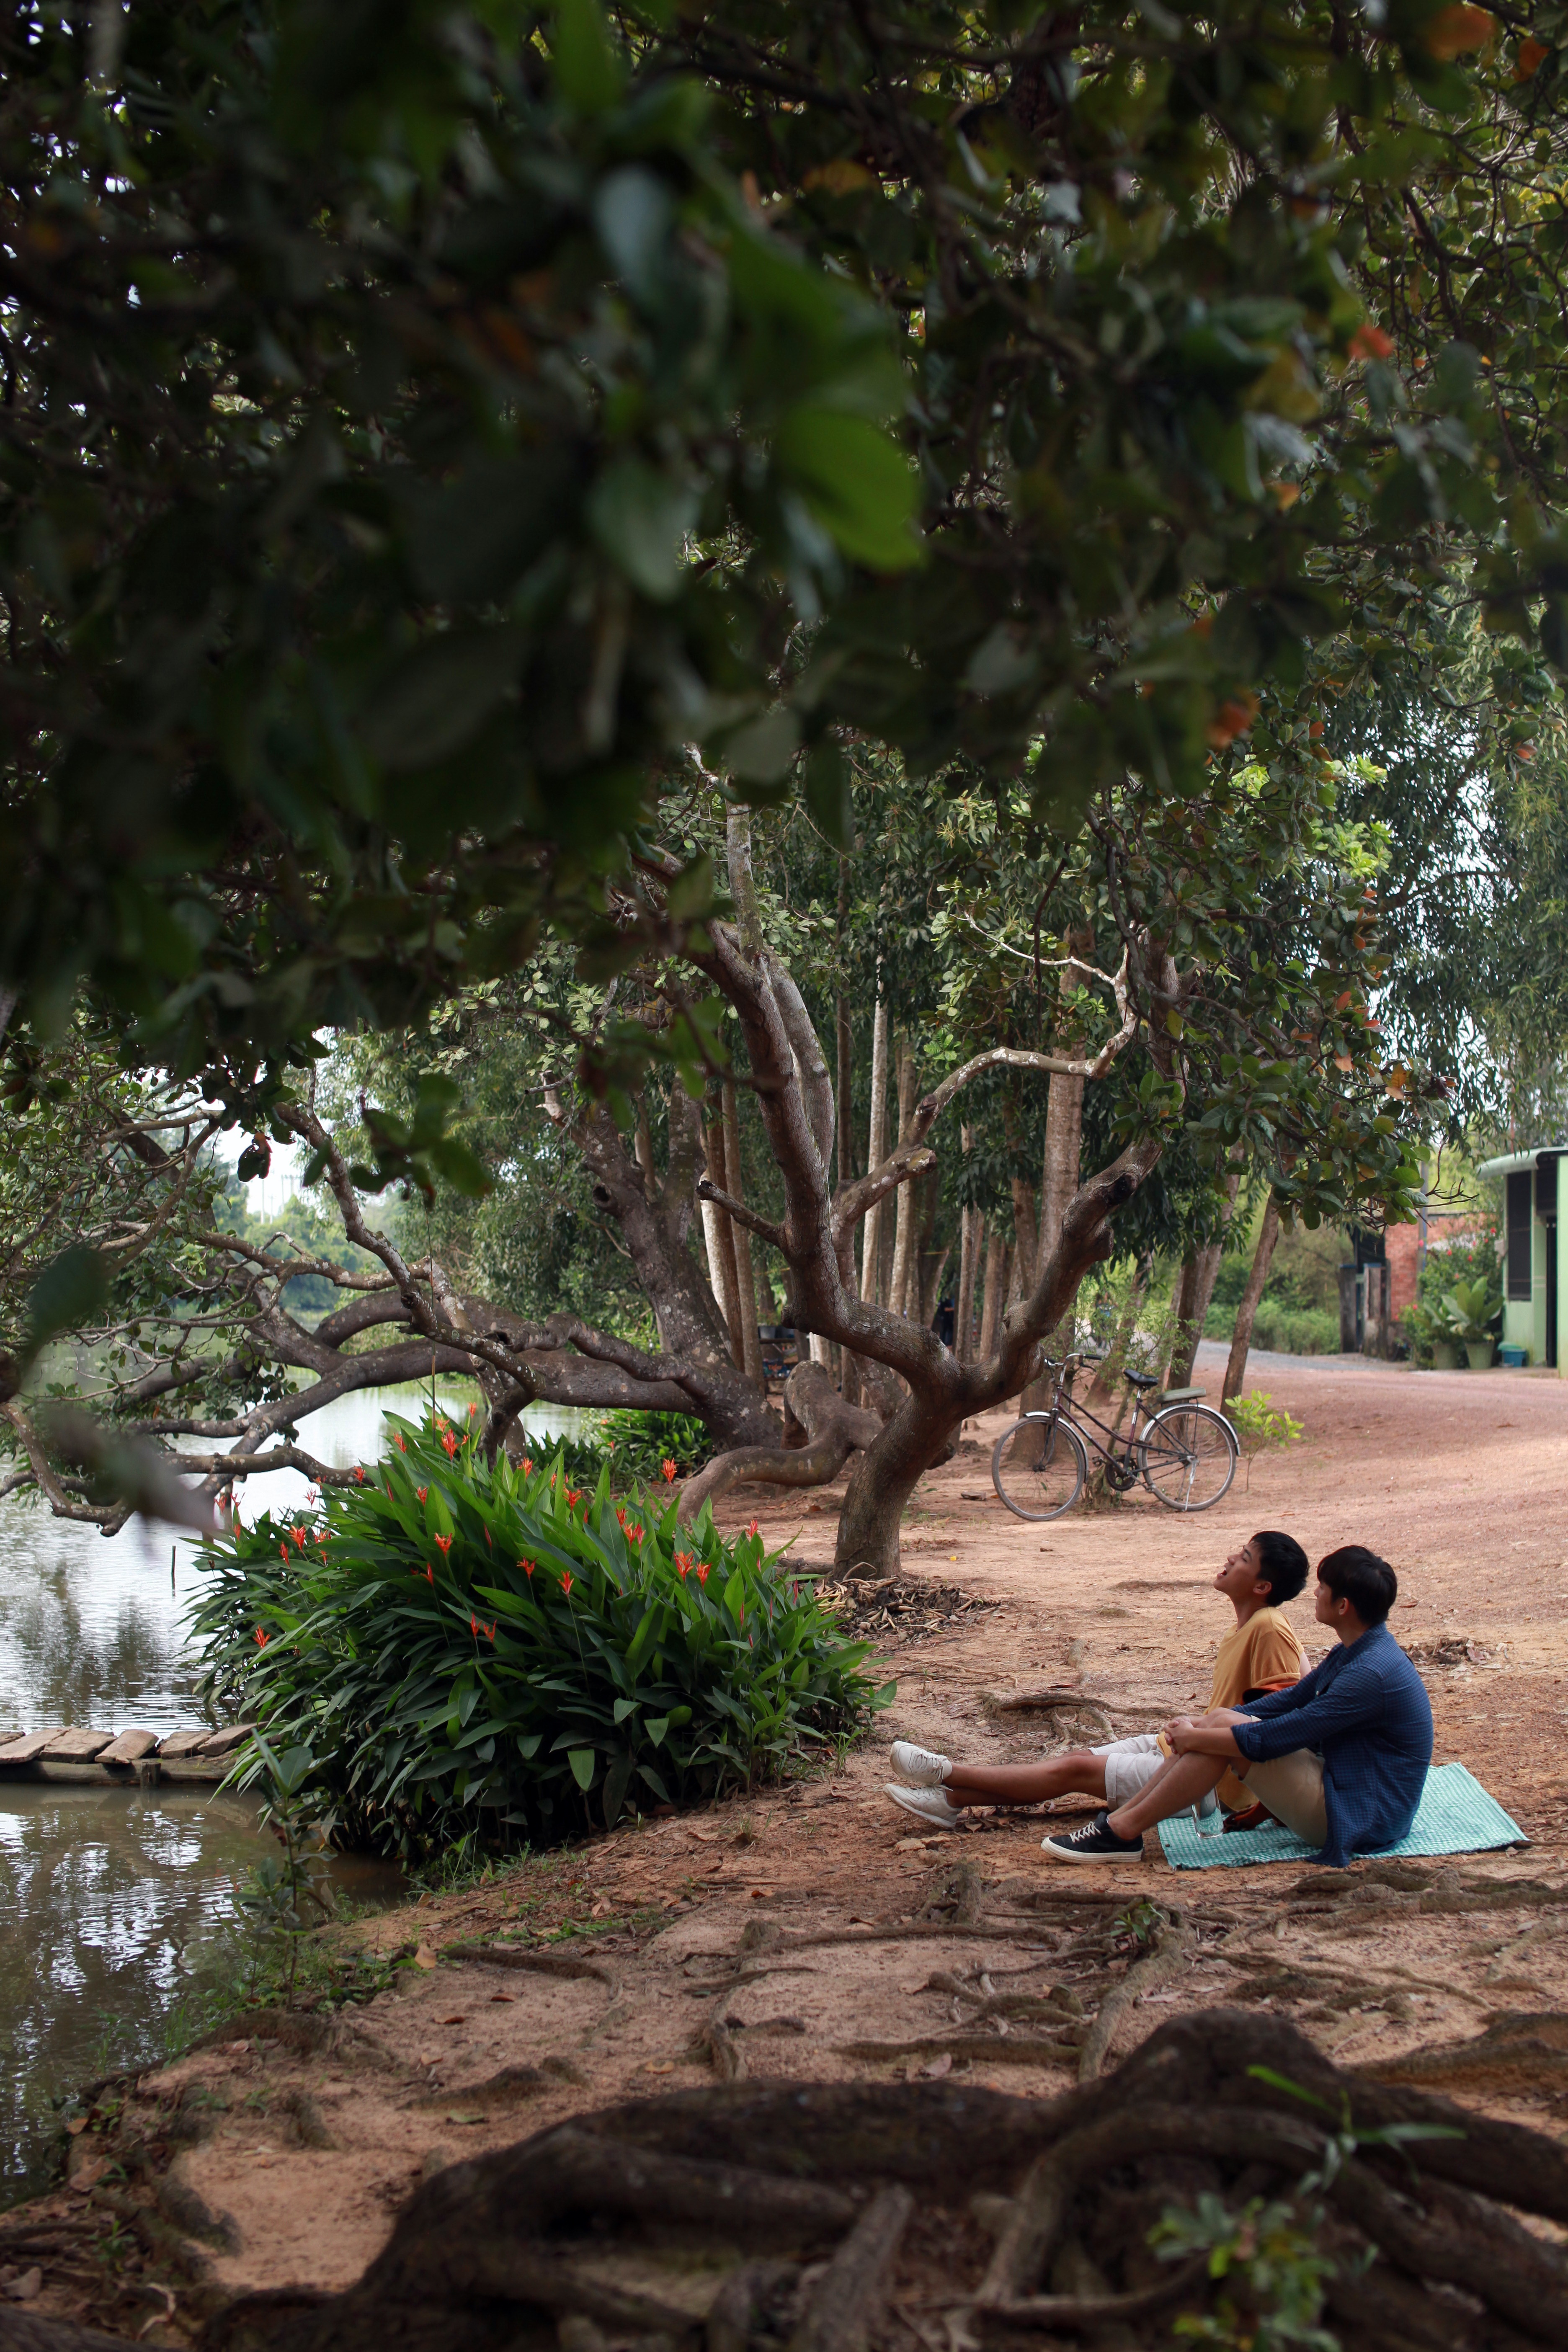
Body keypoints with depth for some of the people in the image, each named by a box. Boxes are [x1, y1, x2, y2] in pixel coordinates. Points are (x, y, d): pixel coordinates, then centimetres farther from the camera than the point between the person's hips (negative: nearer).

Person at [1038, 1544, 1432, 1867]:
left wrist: (1194, 1737, -13)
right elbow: (1288, 1702, 12)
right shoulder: (1356, 1652, 9)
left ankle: (1122, 1832, -14)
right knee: (1220, 1721, -1)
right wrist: (1199, 1725, 0)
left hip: (1356, 1821, -10)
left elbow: (1273, 1738, -25)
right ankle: (1119, 1816, -2)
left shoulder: (1371, 1672, -24)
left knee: (1224, 1728, -20)